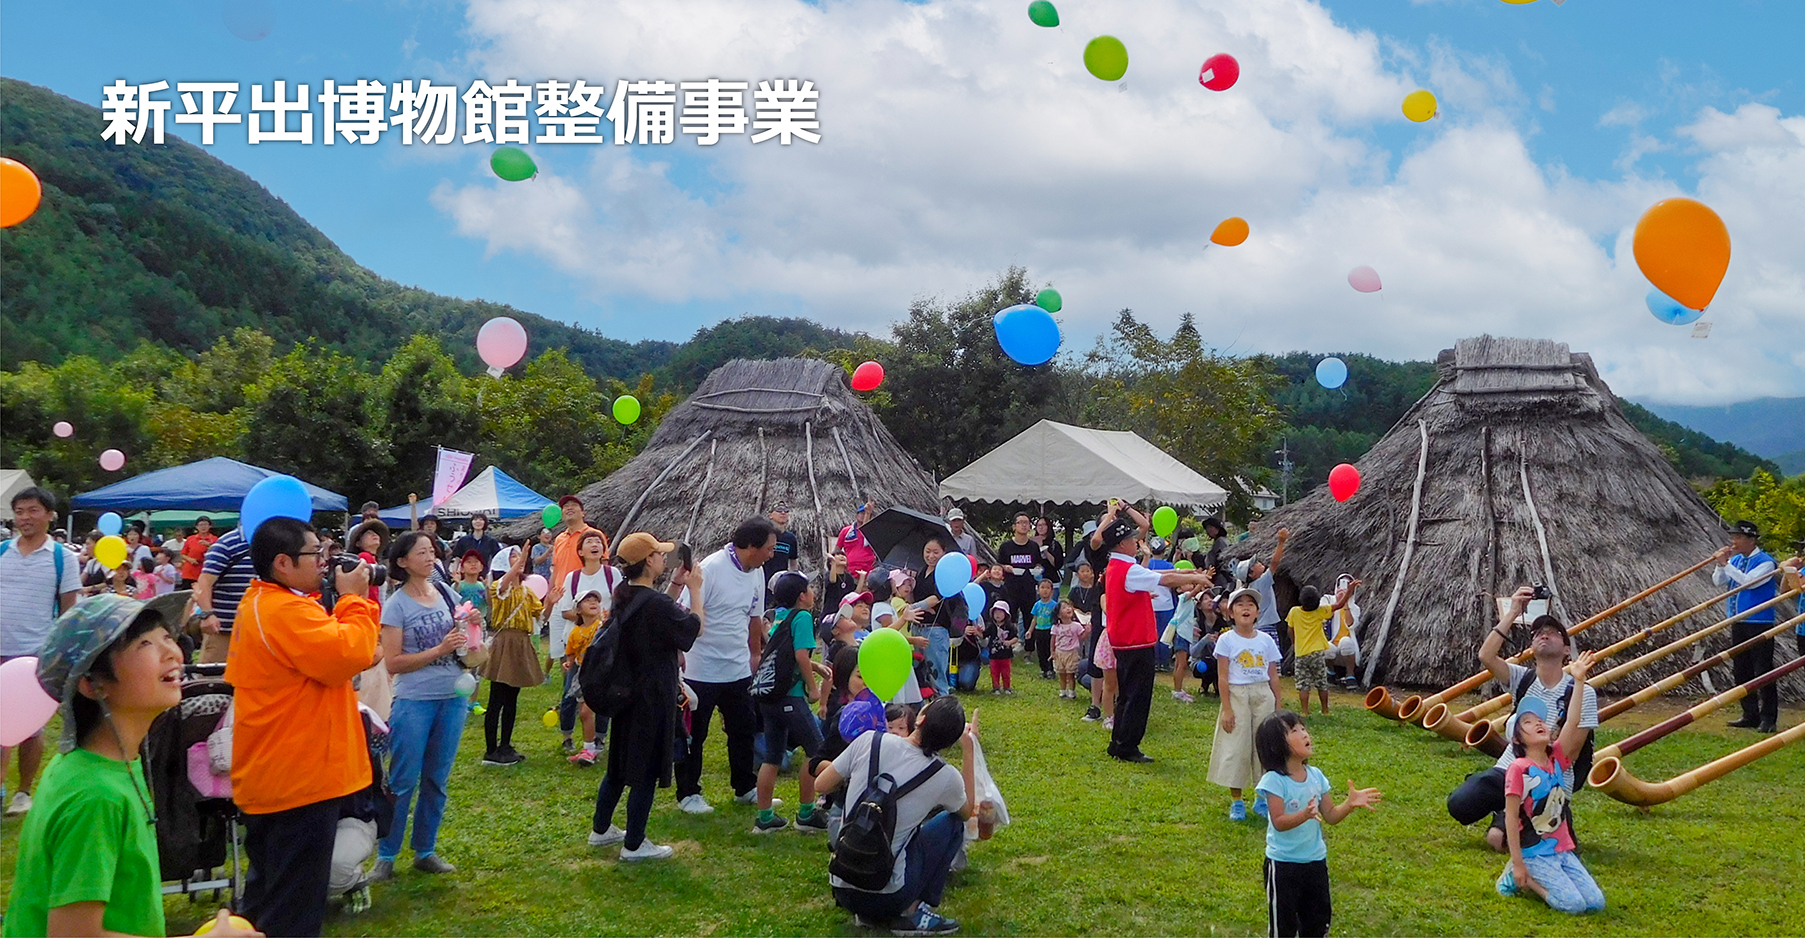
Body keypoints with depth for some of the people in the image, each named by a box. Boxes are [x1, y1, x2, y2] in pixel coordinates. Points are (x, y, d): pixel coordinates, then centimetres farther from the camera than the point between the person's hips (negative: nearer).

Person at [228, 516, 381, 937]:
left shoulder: (260, 603, 13)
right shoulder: (287, 611, -22)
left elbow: (318, 654, 20)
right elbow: (349, 654, -30)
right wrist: (351, 597, -16)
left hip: (268, 775, 11)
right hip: (299, 777, -11)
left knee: (267, 895, 24)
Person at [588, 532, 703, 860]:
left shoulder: (623, 596, 1)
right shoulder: (656, 603, -25)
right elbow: (695, 627, -11)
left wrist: (676, 586, 9)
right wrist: (695, 590, -2)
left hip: (624, 694, 9)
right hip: (653, 698, -9)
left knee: (619, 764, 22)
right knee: (647, 771, 3)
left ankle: (600, 830, 34)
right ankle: (634, 845, 12)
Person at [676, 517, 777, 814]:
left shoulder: (756, 573, 6)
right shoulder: (711, 568, -18)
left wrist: (755, 654, 22)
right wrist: (679, 657, -18)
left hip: (738, 670, 7)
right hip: (701, 670, -7)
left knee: (744, 729, 14)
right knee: (693, 734, 6)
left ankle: (745, 788, 29)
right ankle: (688, 794, 18)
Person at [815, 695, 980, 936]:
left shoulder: (869, 742, -8)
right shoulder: (945, 777, -9)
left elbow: (820, 785, 5)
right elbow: (968, 811, 15)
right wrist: (969, 750, 16)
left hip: (840, 890, 4)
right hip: (886, 896, -4)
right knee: (952, 822, 13)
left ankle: (870, 915, 13)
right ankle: (913, 913, 6)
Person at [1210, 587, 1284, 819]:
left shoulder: (1266, 640, 4)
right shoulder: (1226, 640, -4)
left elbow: (1273, 677, 7)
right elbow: (1222, 677, -6)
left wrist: (1277, 707, 6)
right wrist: (1226, 708, -11)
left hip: (1263, 697, 3)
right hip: (1237, 696, -3)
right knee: (1236, 747, 0)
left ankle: (1262, 799, 21)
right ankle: (1236, 802, 12)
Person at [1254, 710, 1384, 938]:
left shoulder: (1316, 775, -1)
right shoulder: (1273, 781, -18)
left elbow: (1331, 815, 5)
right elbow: (1279, 822, -24)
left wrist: (1350, 803, -12)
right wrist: (1304, 815, -40)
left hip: (1316, 860, 6)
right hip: (1283, 864, -6)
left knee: (1318, 919, 17)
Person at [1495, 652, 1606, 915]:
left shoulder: (1557, 759, 4)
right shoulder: (1518, 769, -13)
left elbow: (1572, 724, -10)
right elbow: (1511, 817, -13)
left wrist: (1579, 681, -17)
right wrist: (1517, 863, -15)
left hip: (1563, 850, 6)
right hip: (1535, 853, -6)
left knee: (1596, 902, -4)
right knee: (1573, 904, -19)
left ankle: (1535, 878, 13)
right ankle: (1520, 878, 3)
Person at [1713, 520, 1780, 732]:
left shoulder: (1765, 562, -10)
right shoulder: (1736, 560, 11)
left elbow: (1749, 581, -23)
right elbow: (1719, 581, 9)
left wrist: (1726, 564, -19)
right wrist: (1720, 564, -8)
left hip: (1759, 623, -8)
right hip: (1738, 623, 8)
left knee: (1763, 671, -6)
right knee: (1741, 671, 10)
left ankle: (1768, 719, -2)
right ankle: (1750, 715, 18)